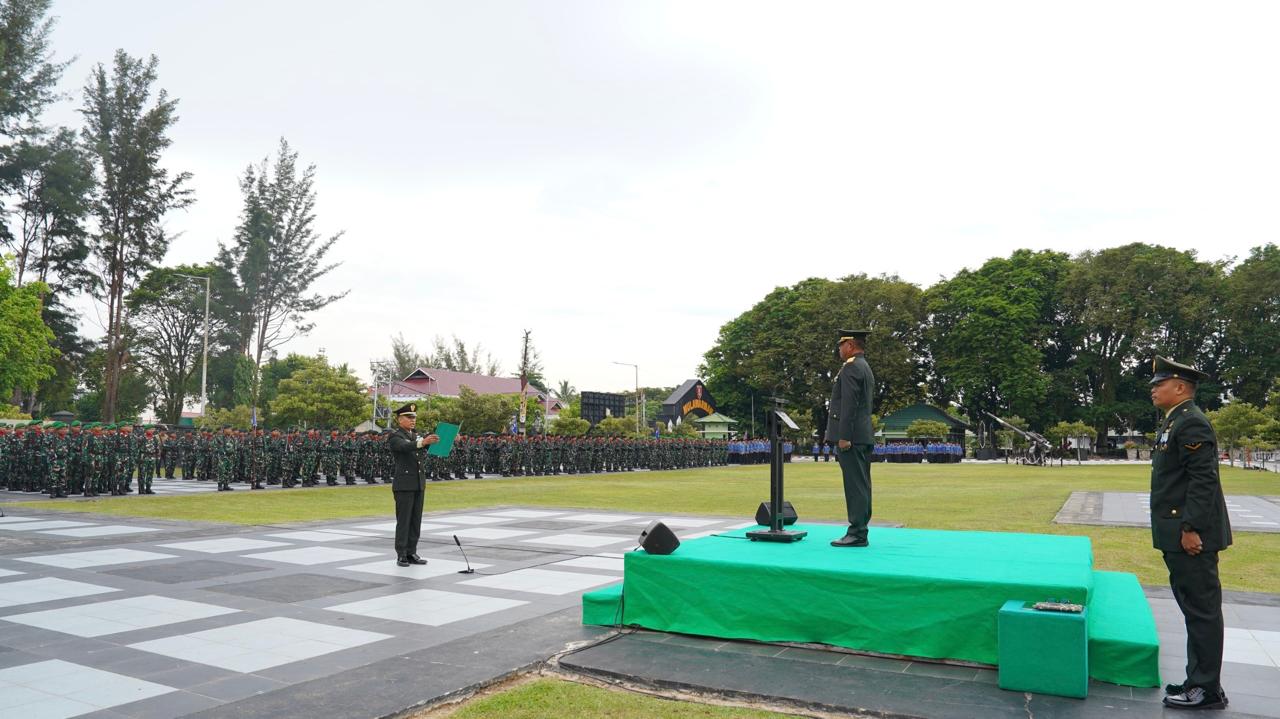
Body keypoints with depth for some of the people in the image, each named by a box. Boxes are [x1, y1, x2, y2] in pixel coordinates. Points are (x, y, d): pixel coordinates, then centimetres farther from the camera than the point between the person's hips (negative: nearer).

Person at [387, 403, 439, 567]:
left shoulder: (416, 435, 16)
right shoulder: (394, 436, -7)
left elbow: (425, 450, 4)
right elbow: (404, 446, -27)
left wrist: (432, 442, -16)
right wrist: (422, 443, -44)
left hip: (418, 483, 7)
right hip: (403, 483, -7)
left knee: (416, 520, 7)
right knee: (403, 520, -4)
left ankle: (411, 553, 13)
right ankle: (401, 555, 2)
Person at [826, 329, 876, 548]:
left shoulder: (851, 367, -11)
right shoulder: (866, 368, 21)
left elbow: (849, 404, -19)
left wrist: (844, 437, -20)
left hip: (851, 437, -10)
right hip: (864, 436, 10)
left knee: (855, 486, -9)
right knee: (861, 485, 10)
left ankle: (857, 534, -8)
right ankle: (860, 531, 15)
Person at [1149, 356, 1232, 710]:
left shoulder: (1192, 423, -15)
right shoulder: (1174, 422, 15)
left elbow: (1203, 479, -21)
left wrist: (1191, 528, -22)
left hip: (1192, 535, -10)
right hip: (1178, 535, 10)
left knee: (1202, 611, -2)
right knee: (1194, 610, 15)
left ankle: (1207, 690, 6)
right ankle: (1198, 680, 24)